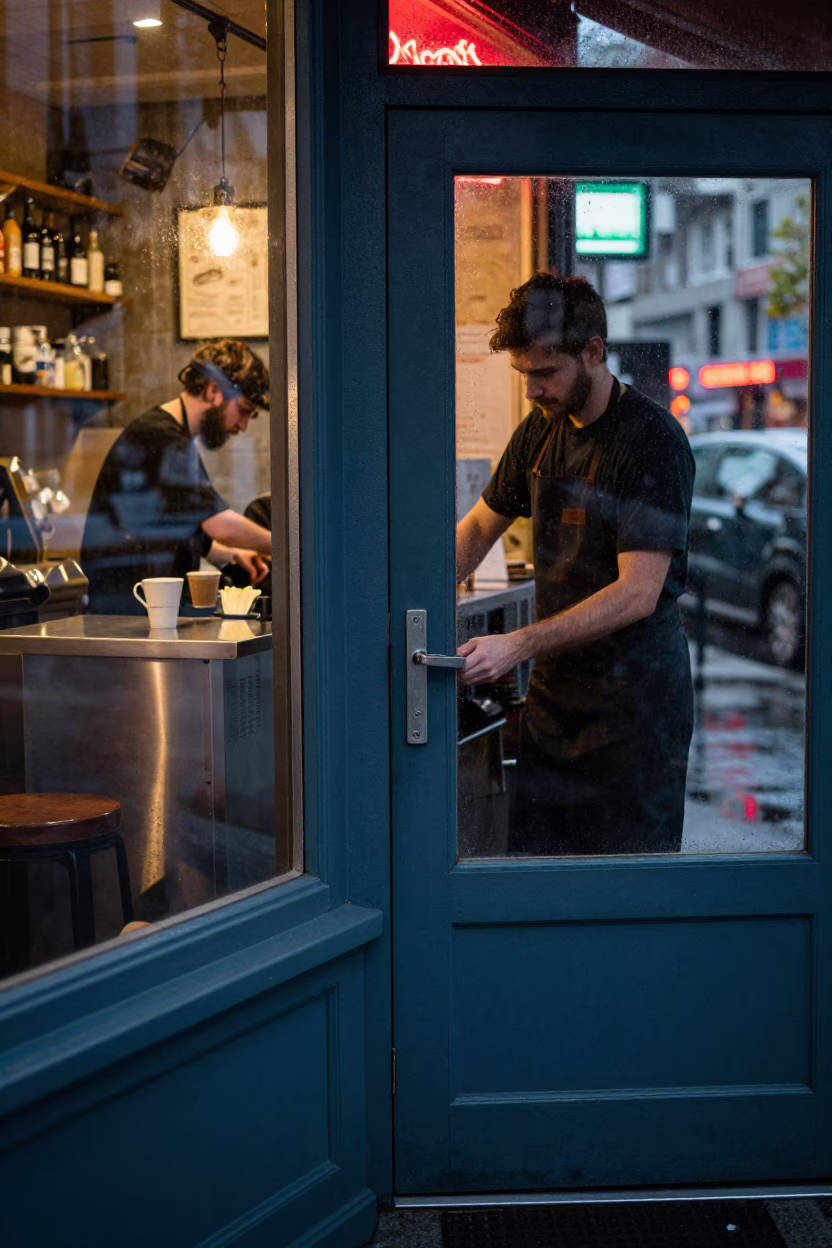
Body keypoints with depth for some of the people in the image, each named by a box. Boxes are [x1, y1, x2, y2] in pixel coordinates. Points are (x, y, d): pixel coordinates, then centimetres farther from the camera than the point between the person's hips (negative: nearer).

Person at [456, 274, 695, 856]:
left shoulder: (653, 439, -15)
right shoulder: (540, 431, 8)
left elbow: (638, 594, -21)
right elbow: (479, 527, 21)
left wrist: (518, 646, -26)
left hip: (635, 694, -6)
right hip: (554, 685, 7)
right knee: (531, 853, 6)